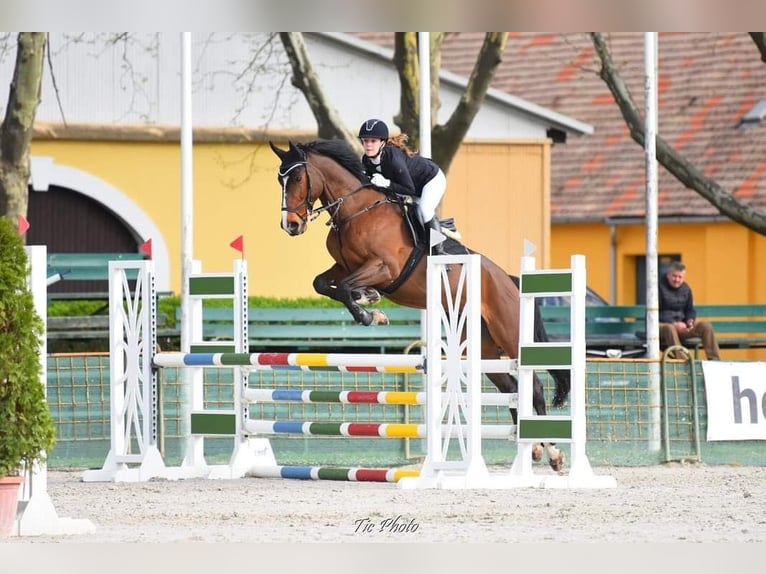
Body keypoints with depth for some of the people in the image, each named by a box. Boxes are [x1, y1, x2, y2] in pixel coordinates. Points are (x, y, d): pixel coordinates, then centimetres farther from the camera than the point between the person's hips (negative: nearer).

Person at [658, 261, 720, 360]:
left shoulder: (686, 289, 11)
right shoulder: (660, 287, -9)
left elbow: (690, 310, 18)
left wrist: (690, 320, -7)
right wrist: (674, 324, -23)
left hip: (680, 325, 6)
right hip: (661, 325, -6)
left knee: (706, 326, -14)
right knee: (669, 328, -42)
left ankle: (713, 359, -18)